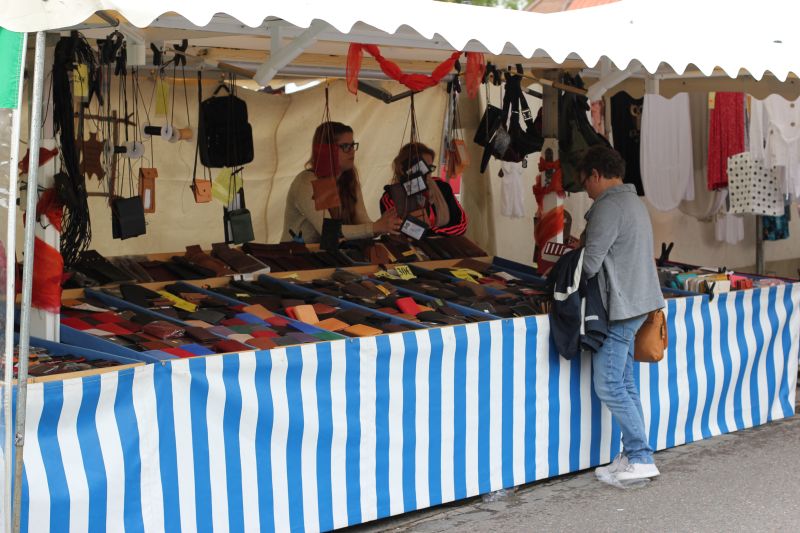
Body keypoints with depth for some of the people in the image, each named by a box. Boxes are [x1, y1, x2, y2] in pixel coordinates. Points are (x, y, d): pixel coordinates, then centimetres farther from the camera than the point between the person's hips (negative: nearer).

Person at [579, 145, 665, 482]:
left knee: (608, 385, -6)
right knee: (623, 383, 12)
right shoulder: (634, 202, 17)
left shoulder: (608, 207, -16)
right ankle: (632, 455, 16)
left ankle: (641, 459, -4)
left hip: (620, 307, -10)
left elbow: (590, 264, -17)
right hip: (636, 303, 10)